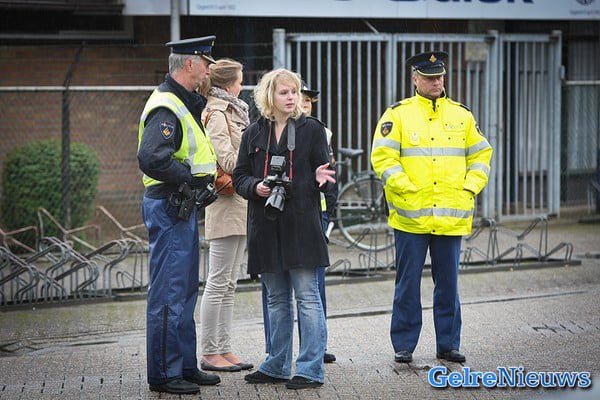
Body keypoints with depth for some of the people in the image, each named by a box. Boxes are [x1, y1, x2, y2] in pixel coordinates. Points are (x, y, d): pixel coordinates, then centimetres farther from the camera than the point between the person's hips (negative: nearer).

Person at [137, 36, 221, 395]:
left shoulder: (185, 102, 16)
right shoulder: (166, 107, -18)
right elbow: (151, 158, -31)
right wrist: (191, 177, -20)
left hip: (183, 207, 11)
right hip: (169, 207, -11)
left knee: (186, 291, 16)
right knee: (169, 294, -6)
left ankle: (185, 365, 25)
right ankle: (164, 374, 0)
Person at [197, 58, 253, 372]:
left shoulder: (230, 112, 19)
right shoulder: (217, 114, -11)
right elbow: (228, 161, -18)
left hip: (238, 207, 10)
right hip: (226, 206, -10)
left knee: (228, 284, 11)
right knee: (218, 283, -6)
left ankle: (223, 349, 15)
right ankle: (209, 353, -2)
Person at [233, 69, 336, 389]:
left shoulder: (311, 129, 3)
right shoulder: (254, 133, 9)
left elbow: (322, 174, 5)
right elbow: (240, 176, 11)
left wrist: (321, 178, -18)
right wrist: (255, 187, -10)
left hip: (301, 222, -3)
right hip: (266, 225, 3)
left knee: (307, 297, -5)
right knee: (276, 299, 12)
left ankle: (311, 369, -2)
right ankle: (277, 366, 21)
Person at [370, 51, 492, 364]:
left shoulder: (461, 115, 12)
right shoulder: (398, 115, 1)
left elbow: (481, 154, 16)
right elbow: (382, 157, -6)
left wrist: (471, 187, 2)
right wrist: (407, 189, -13)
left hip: (452, 216, 3)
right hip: (411, 215, -3)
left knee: (448, 283, 7)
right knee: (408, 283, 2)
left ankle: (448, 344, 16)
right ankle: (403, 345, 11)